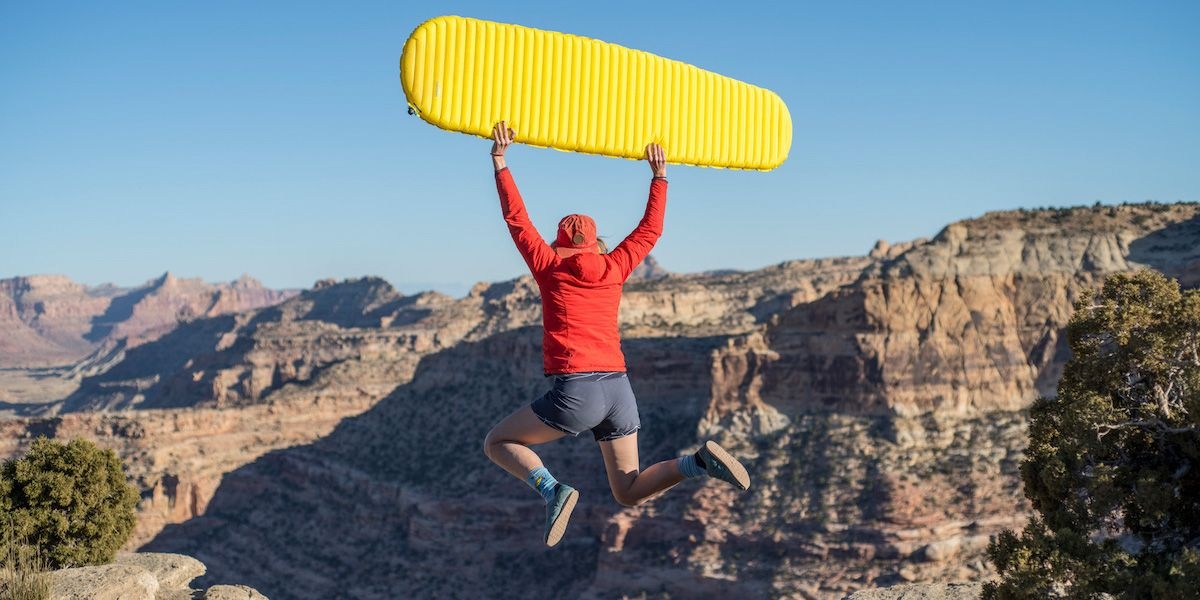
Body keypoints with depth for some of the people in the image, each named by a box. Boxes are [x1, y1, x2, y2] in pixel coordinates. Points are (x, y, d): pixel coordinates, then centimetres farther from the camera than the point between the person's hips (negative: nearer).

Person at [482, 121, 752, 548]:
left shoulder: (550, 268, 5)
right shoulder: (614, 268, 13)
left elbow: (517, 218, 12)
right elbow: (650, 229, 27)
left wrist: (500, 161, 18)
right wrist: (660, 176, 36)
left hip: (575, 391, -5)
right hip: (619, 389, 5)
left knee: (496, 443, 14)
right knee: (630, 493, 15)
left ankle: (553, 491, -12)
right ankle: (698, 462, -10)